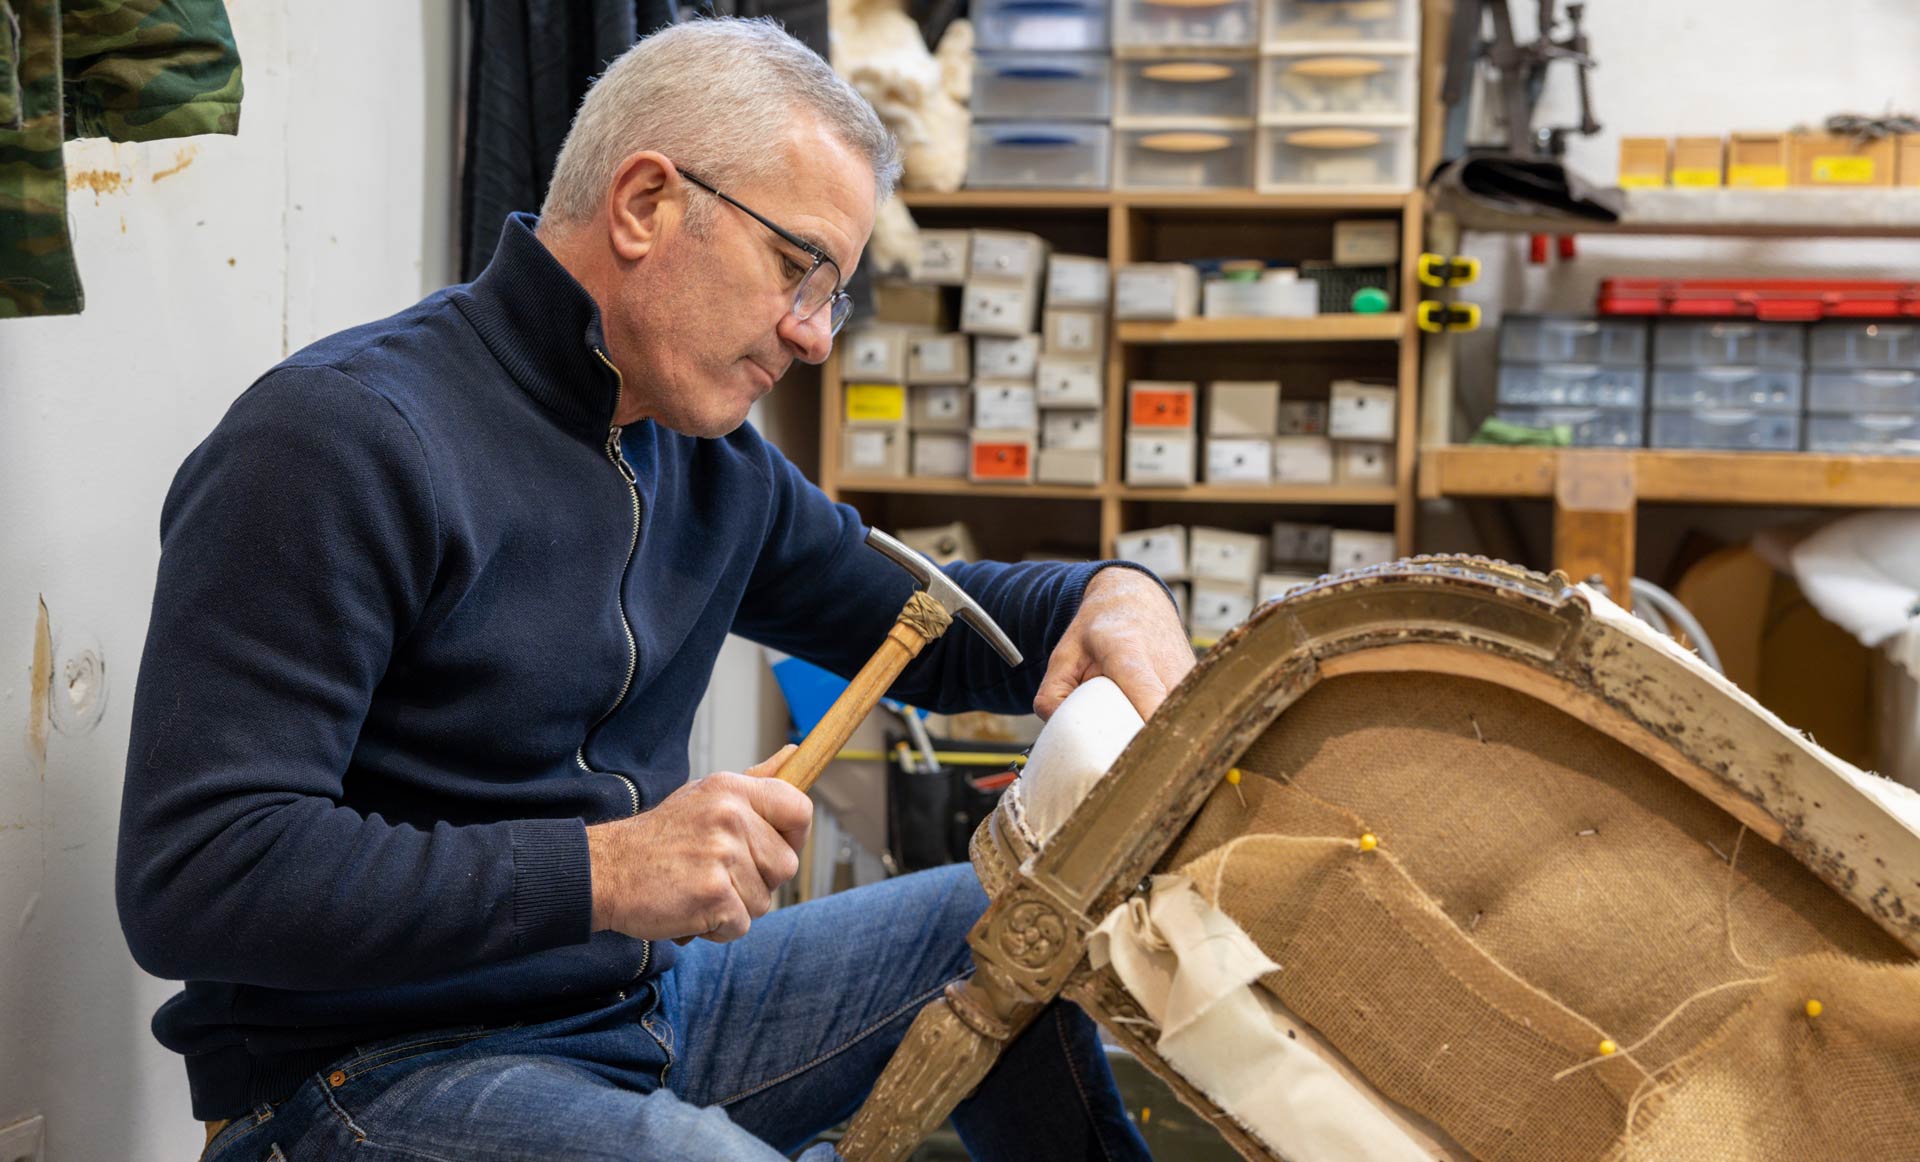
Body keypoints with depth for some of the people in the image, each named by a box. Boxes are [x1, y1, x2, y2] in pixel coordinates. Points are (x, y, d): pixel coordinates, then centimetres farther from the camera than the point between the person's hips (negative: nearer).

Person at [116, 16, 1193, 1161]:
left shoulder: (711, 461, 9)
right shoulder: (337, 440, -18)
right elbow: (191, 878, -25)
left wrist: (1110, 596, 1)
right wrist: (601, 873, -30)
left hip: (652, 999, 9)